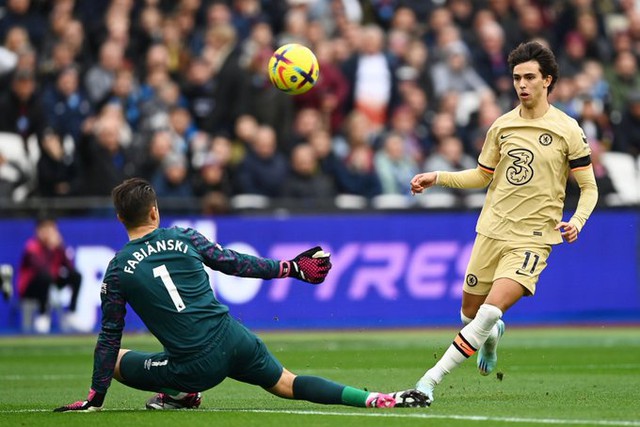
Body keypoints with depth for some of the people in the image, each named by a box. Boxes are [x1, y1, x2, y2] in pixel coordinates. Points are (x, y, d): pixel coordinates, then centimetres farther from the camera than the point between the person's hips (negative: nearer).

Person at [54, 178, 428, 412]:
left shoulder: (117, 271, -2)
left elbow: (110, 339, 2)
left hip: (198, 366, -2)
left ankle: (180, 393, 6)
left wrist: (96, 398, 10)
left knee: (115, 359, 18)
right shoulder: (183, 237, 2)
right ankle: (376, 400, 2)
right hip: (233, 339, 2)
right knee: (289, 386, 18)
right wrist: (290, 268, 20)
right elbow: (236, 263, 8)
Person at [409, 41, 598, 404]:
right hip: (492, 230, 5)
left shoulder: (567, 130, -4)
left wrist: (577, 221, -16)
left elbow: (589, 187, 1)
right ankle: (492, 336, 48)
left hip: (533, 238, -4)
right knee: (470, 312, 11)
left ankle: (432, 378, -17)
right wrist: (437, 177, 7)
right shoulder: (502, 126, 7)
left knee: (491, 311, -21)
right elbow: (482, 176, 20)